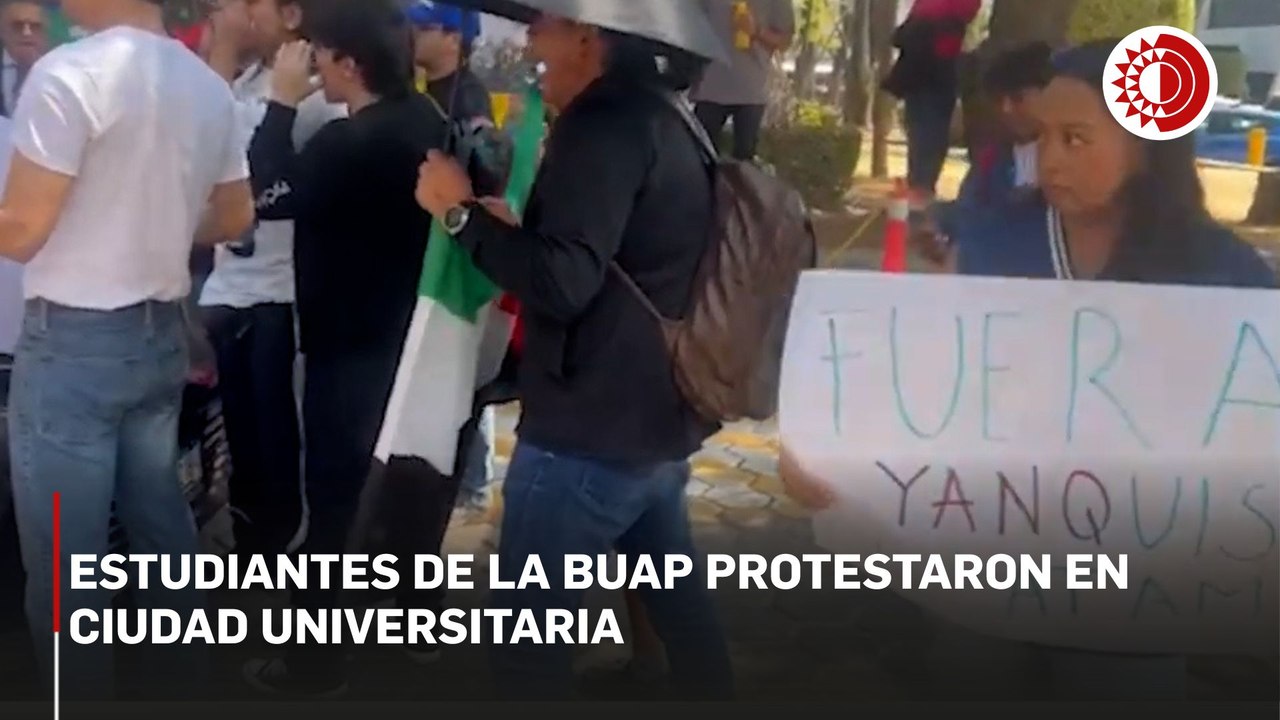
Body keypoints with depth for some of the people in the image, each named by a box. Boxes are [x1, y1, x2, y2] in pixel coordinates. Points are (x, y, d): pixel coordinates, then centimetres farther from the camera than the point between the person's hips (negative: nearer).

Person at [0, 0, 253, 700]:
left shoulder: (68, 73, -17)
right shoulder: (209, 86, 5)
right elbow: (235, 216, 15)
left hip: (73, 340, -7)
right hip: (161, 333, 8)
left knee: (63, 554, 4)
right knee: (161, 519, 19)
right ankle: (182, 675, 32)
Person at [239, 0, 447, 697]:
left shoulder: (351, 143, -25)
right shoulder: (425, 123, 4)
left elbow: (267, 194, -18)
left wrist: (282, 102, -13)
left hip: (350, 348, -9)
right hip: (403, 338, 9)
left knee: (334, 498, 1)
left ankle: (317, 656, 11)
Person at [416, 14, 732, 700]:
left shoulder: (603, 125, -17)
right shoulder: (665, 121, 14)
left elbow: (562, 283, -25)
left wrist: (462, 211, -14)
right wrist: (518, 230, 16)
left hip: (590, 434, -10)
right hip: (661, 423, 10)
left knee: (528, 629, 1)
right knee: (676, 598, 22)